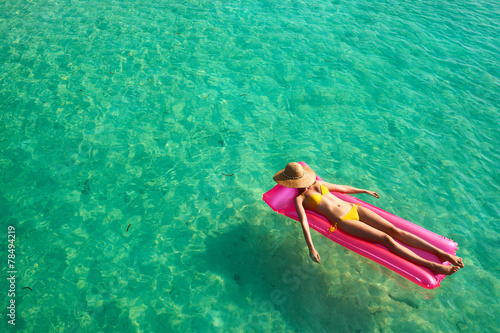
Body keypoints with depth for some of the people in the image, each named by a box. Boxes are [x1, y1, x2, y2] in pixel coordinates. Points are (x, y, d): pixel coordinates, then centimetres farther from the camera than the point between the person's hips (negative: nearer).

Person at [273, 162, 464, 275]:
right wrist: (311, 248, -28)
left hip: (354, 209, 6)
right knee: (385, 238, -18)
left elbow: (342, 188, 29)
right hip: (344, 222, -6)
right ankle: (432, 266, -19)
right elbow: (304, 222, -15)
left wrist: (364, 191, 38)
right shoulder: (300, 199, -1)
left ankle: (442, 253, -8)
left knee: (395, 230, -8)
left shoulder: (317, 184, 17)